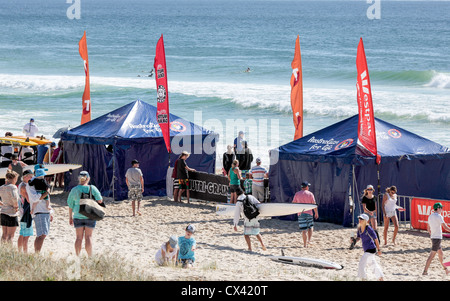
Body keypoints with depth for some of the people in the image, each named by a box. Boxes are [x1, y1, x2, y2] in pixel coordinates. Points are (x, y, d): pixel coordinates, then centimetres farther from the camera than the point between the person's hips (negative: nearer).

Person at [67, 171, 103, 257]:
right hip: (90, 216, -2)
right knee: (88, 237, 2)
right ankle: (90, 257, 2)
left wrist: (70, 217, 13)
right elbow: (100, 201, -3)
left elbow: (70, 205, 4)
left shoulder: (74, 190, -1)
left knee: (79, 238, 7)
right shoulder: (92, 188, -7)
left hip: (78, 216, 2)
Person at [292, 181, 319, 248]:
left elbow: (293, 203, 4)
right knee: (311, 227, 19)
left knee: (304, 230, -1)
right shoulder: (310, 194, -1)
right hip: (309, 213, 0)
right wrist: (316, 213, 5)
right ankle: (309, 241, 9)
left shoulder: (297, 194, 3)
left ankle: (305, 244, -1)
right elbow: (314, 204, -3)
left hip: (301, 214, 1)